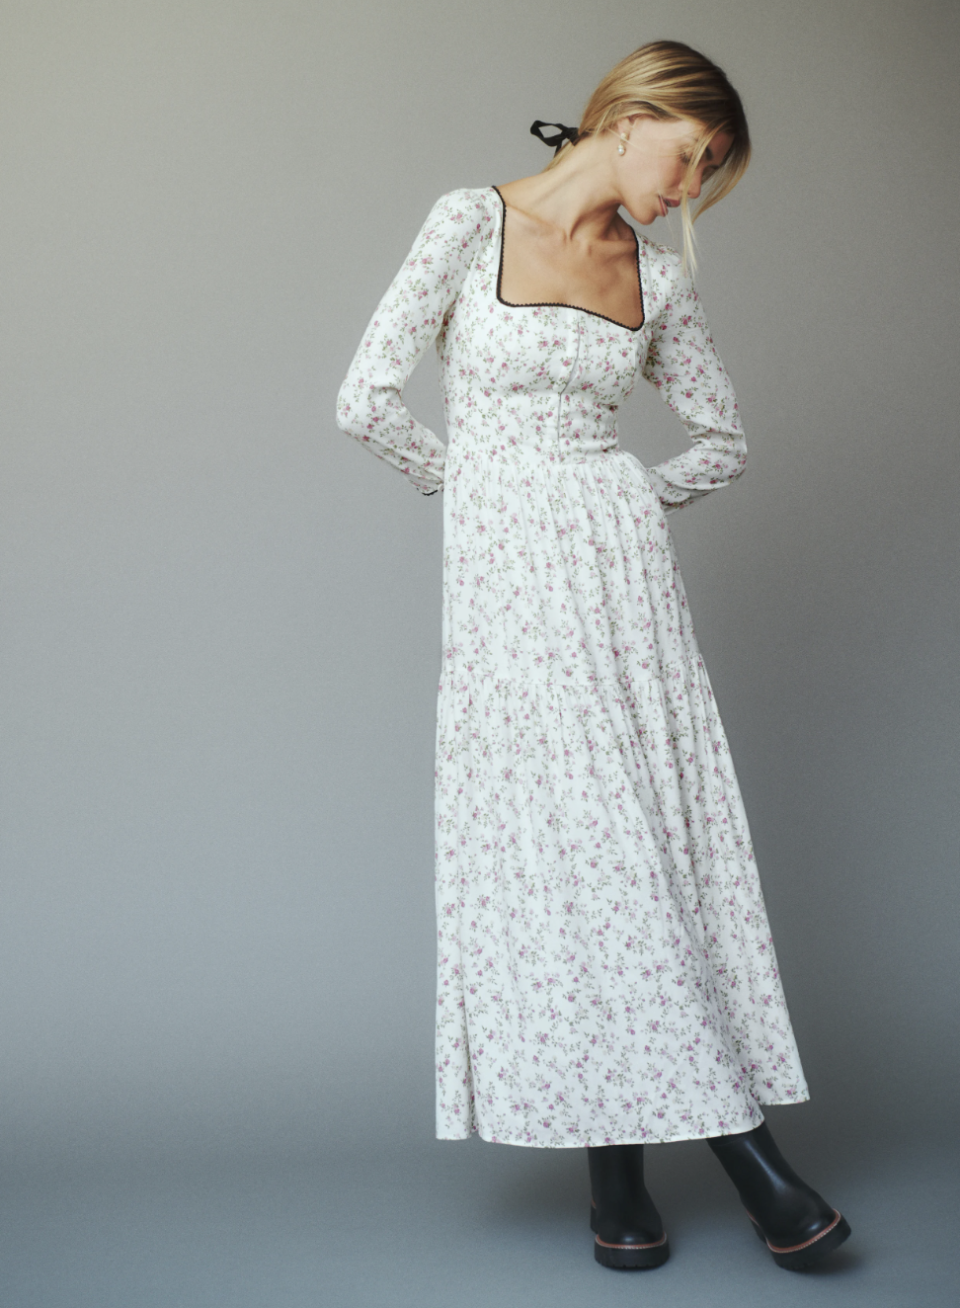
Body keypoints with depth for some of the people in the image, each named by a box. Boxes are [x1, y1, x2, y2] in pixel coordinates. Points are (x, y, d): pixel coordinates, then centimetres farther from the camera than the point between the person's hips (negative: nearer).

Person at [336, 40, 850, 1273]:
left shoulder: (655, 272, 12)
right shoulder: (472, 220, -1)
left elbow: (723, 435, 21)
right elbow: (368, 399, -7)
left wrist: (628, 497, 7)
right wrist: (484, 476, 5)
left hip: (625, 568, 4)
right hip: (506, 577, -4)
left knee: (663, 840, 0)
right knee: (558, 846, -2)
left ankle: (626, 1155, 11)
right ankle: (616, 1160, 11)